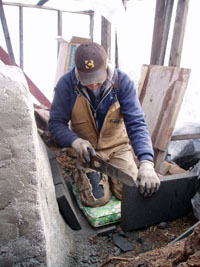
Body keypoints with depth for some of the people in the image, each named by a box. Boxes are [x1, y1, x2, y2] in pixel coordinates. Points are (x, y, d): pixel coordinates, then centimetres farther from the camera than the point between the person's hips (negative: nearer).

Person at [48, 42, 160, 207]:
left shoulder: (122, 81, -16)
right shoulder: (66, 84, -15)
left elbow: (136, 124, -21)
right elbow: (56, 123, -10)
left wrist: (146, 163, -34)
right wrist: (75, 141, -32)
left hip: (118, 146, 1)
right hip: (87, 150, -1)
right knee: (96, 199, -16)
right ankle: (80, 173, 17)